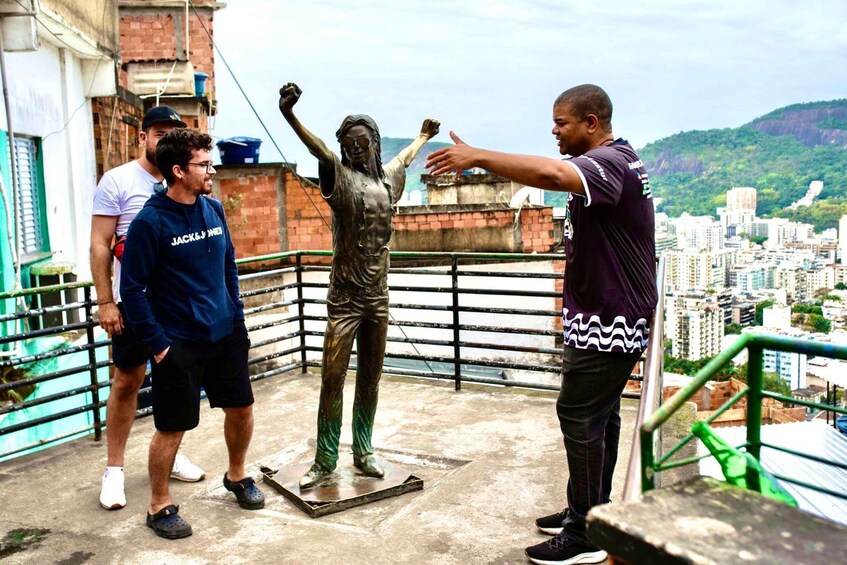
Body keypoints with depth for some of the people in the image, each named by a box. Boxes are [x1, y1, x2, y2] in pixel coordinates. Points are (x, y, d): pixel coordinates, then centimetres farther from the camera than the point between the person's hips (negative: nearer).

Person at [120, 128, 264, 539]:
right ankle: (159, 506, 25)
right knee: (172, 428, 4)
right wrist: (157, 342, -13)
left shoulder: (213, 209, 3)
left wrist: (237, 314, 10)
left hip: (226, 334, 6)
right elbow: (132, 288, -12)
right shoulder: (150, 221, -15)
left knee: (241, 407, 15)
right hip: (179, 343, -6)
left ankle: (237, 475, 40)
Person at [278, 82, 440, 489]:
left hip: (378, 297, 5)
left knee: (370, 380, 12)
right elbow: (318, 149, -26)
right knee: (332, 380, -2)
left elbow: (405, 158, 32)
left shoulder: (386, 178, 10)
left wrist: (424, 136, 50)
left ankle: (363, 452, 25)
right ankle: (324, 461, 10)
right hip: (345, 298, -5)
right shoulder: (340, 176, -6)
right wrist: (289, 114, -44)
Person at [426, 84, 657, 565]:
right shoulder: (612, 160, 14)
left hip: (610, 320, -11)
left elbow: (550, 173, -41)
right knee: (601, 415, 17)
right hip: (608, 315, 11)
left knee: (580, 417, -4)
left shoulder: (611, 161, -20)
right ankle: (592, 510, 31)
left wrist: (477, 156, -36)